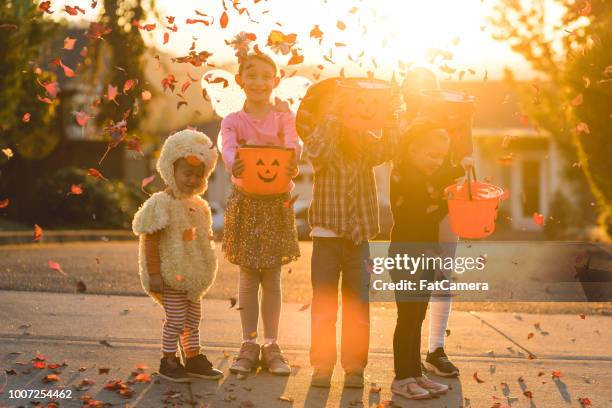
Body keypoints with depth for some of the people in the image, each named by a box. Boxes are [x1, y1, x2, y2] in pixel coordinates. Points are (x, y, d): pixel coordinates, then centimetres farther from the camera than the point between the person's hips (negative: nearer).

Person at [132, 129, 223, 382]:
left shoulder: (199, 207, 10)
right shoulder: (160, 204, -15)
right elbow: (150, 241, -17)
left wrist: (205, 271, 20)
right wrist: (153, 275, -21)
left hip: (193, 278, 8)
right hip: (170, 276, -8)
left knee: (193, 318, 15)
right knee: (176, 319, -5)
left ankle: (194, 359, 26)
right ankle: (168, 362, 9)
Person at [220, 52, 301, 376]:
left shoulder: (283, 116, 3)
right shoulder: (233, 121, 2)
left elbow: (292, 144, -15)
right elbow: (228, 147, -18)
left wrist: (292, 164, -39)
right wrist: (234, 164, -42)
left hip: (277, 202, 0)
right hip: (245, 202, 0)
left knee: (272, 279, 5)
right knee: (248, 278, 4)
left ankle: (271, 346, 12)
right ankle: (249, 346, 12)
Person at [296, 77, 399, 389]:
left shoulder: (364, 140, 5)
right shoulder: (316, 138, -3)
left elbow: (386, 151, -14)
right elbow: (318, 153, -26)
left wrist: (388, 118, -21)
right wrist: (332, 116, -26)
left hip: (359, 237, 2)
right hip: (326, 236, -2)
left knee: (358, 307, 6)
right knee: (323, 306, 4)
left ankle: (354, 365, 15)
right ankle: (322, 364, 13)